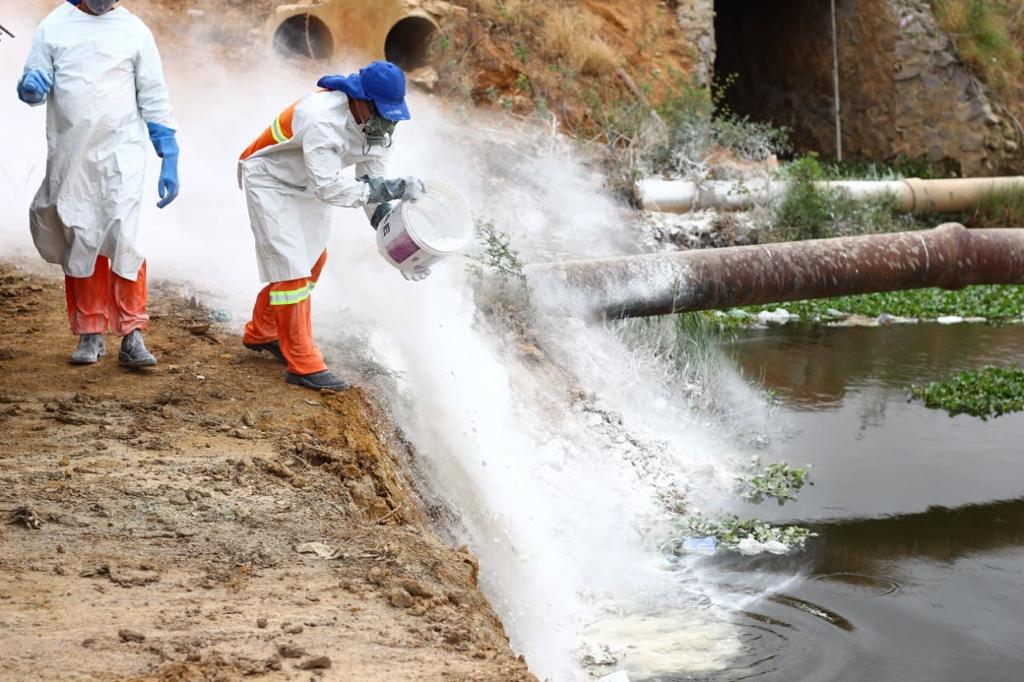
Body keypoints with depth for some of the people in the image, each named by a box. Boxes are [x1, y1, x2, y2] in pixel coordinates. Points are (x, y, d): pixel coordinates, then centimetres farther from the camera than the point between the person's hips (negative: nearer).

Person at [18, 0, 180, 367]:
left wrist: (169, 158, 1)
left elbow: (154, 100, 5)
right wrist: (31, 87, -18)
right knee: (79, 243, 7)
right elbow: (32, 85, 7)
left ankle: (132, 337, -9)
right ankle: (90, 335, 17)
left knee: (123, 239, -13)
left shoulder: (134, 30, 3)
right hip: (69, 156, 2)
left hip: (121, 154, -2)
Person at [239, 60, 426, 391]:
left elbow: (372, 186, -6)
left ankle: (262, 333, 38)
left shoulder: (375, 122, -12)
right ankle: (303, 365, -6)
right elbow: (329, 187, -41)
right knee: (291, 267, -12)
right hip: (270, 181, -9)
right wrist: (393, 189, -43)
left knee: (313, 259, 18)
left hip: (305, 185, 9)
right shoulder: (323, 119, -37)